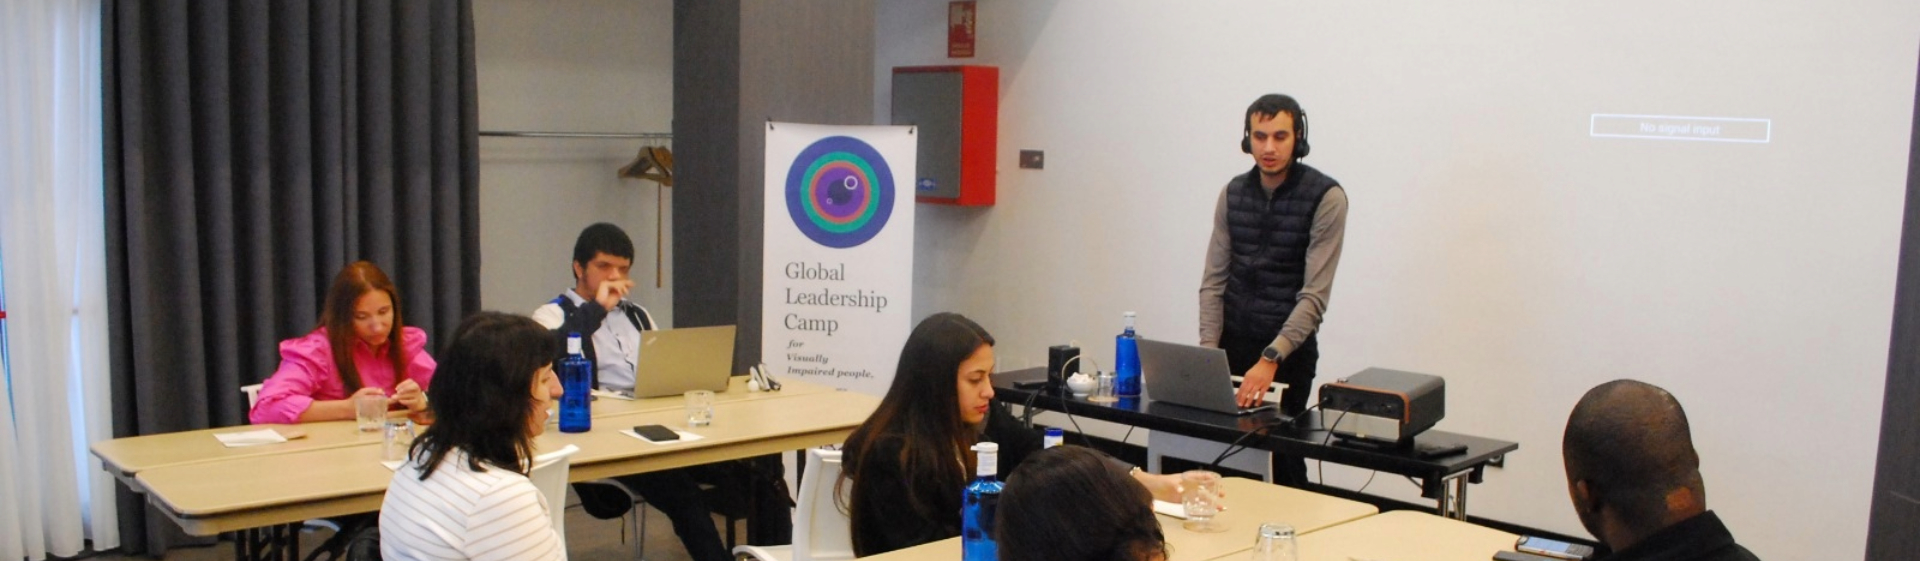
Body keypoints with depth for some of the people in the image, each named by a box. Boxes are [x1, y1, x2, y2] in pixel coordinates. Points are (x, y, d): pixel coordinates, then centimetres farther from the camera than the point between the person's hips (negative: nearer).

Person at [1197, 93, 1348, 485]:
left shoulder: (1326, 198, -10)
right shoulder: (1233, 193, 5)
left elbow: (1315, 294, -15)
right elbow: (1214, 280, 4)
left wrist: (1271, 358, -25)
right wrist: (1208, 349, -8)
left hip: (1289, 349, -4)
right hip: (1232, 343, 4)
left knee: (1282, 454, -3)